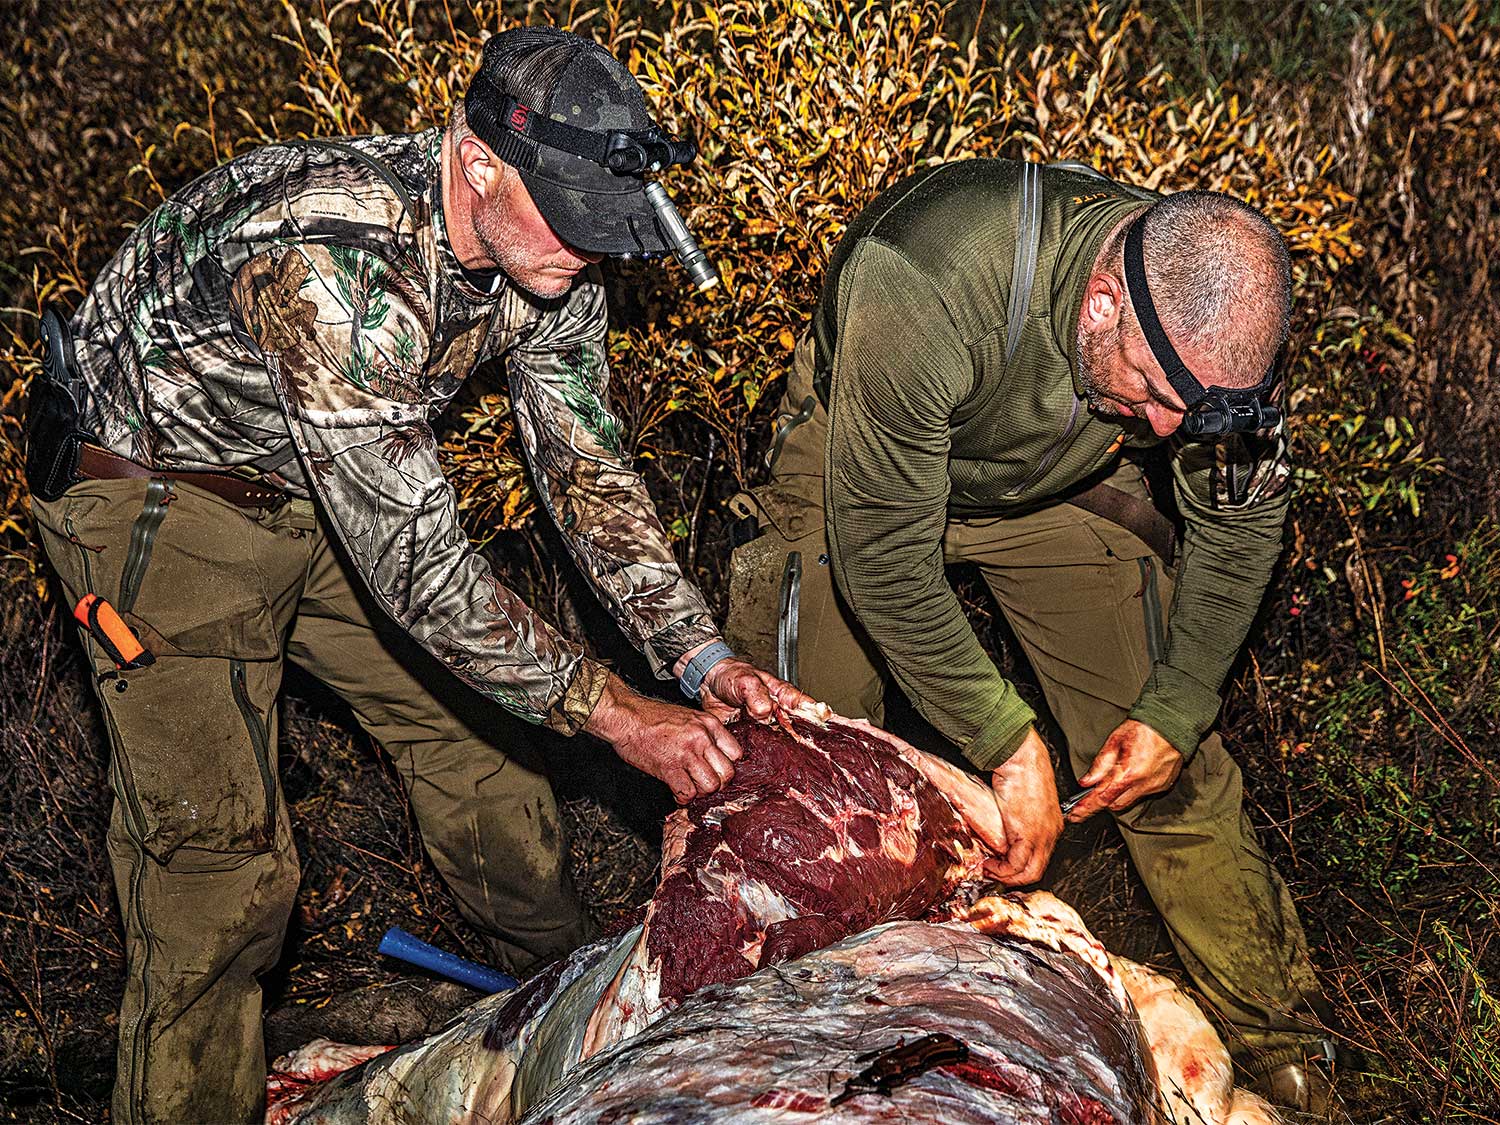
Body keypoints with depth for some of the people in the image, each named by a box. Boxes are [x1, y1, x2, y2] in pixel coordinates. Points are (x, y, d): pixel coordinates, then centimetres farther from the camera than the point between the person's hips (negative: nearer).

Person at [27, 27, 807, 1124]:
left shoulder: (543, 252, -14)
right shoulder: (333, 259, -39)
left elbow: (584, 464, -5)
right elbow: (411, 559, -38)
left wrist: (701, 656, -14)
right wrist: (616, 712, -33)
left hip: (346, 485, 7)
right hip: (163, 496, -7)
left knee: (470, 718, 13)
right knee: (218, 850, -11)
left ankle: (566, 977, 36)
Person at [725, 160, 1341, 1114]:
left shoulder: (1210, 316, -28)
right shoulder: (922, 293, -44)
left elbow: (1243, 519, -9)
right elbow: (881, 553, -35)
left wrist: (1177, 710, -14)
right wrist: (1009, 743, -32)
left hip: (1060, 480, 3)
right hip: (864, 470, -2)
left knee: (1176, 776, -2)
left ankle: (1282, 1043, 14)